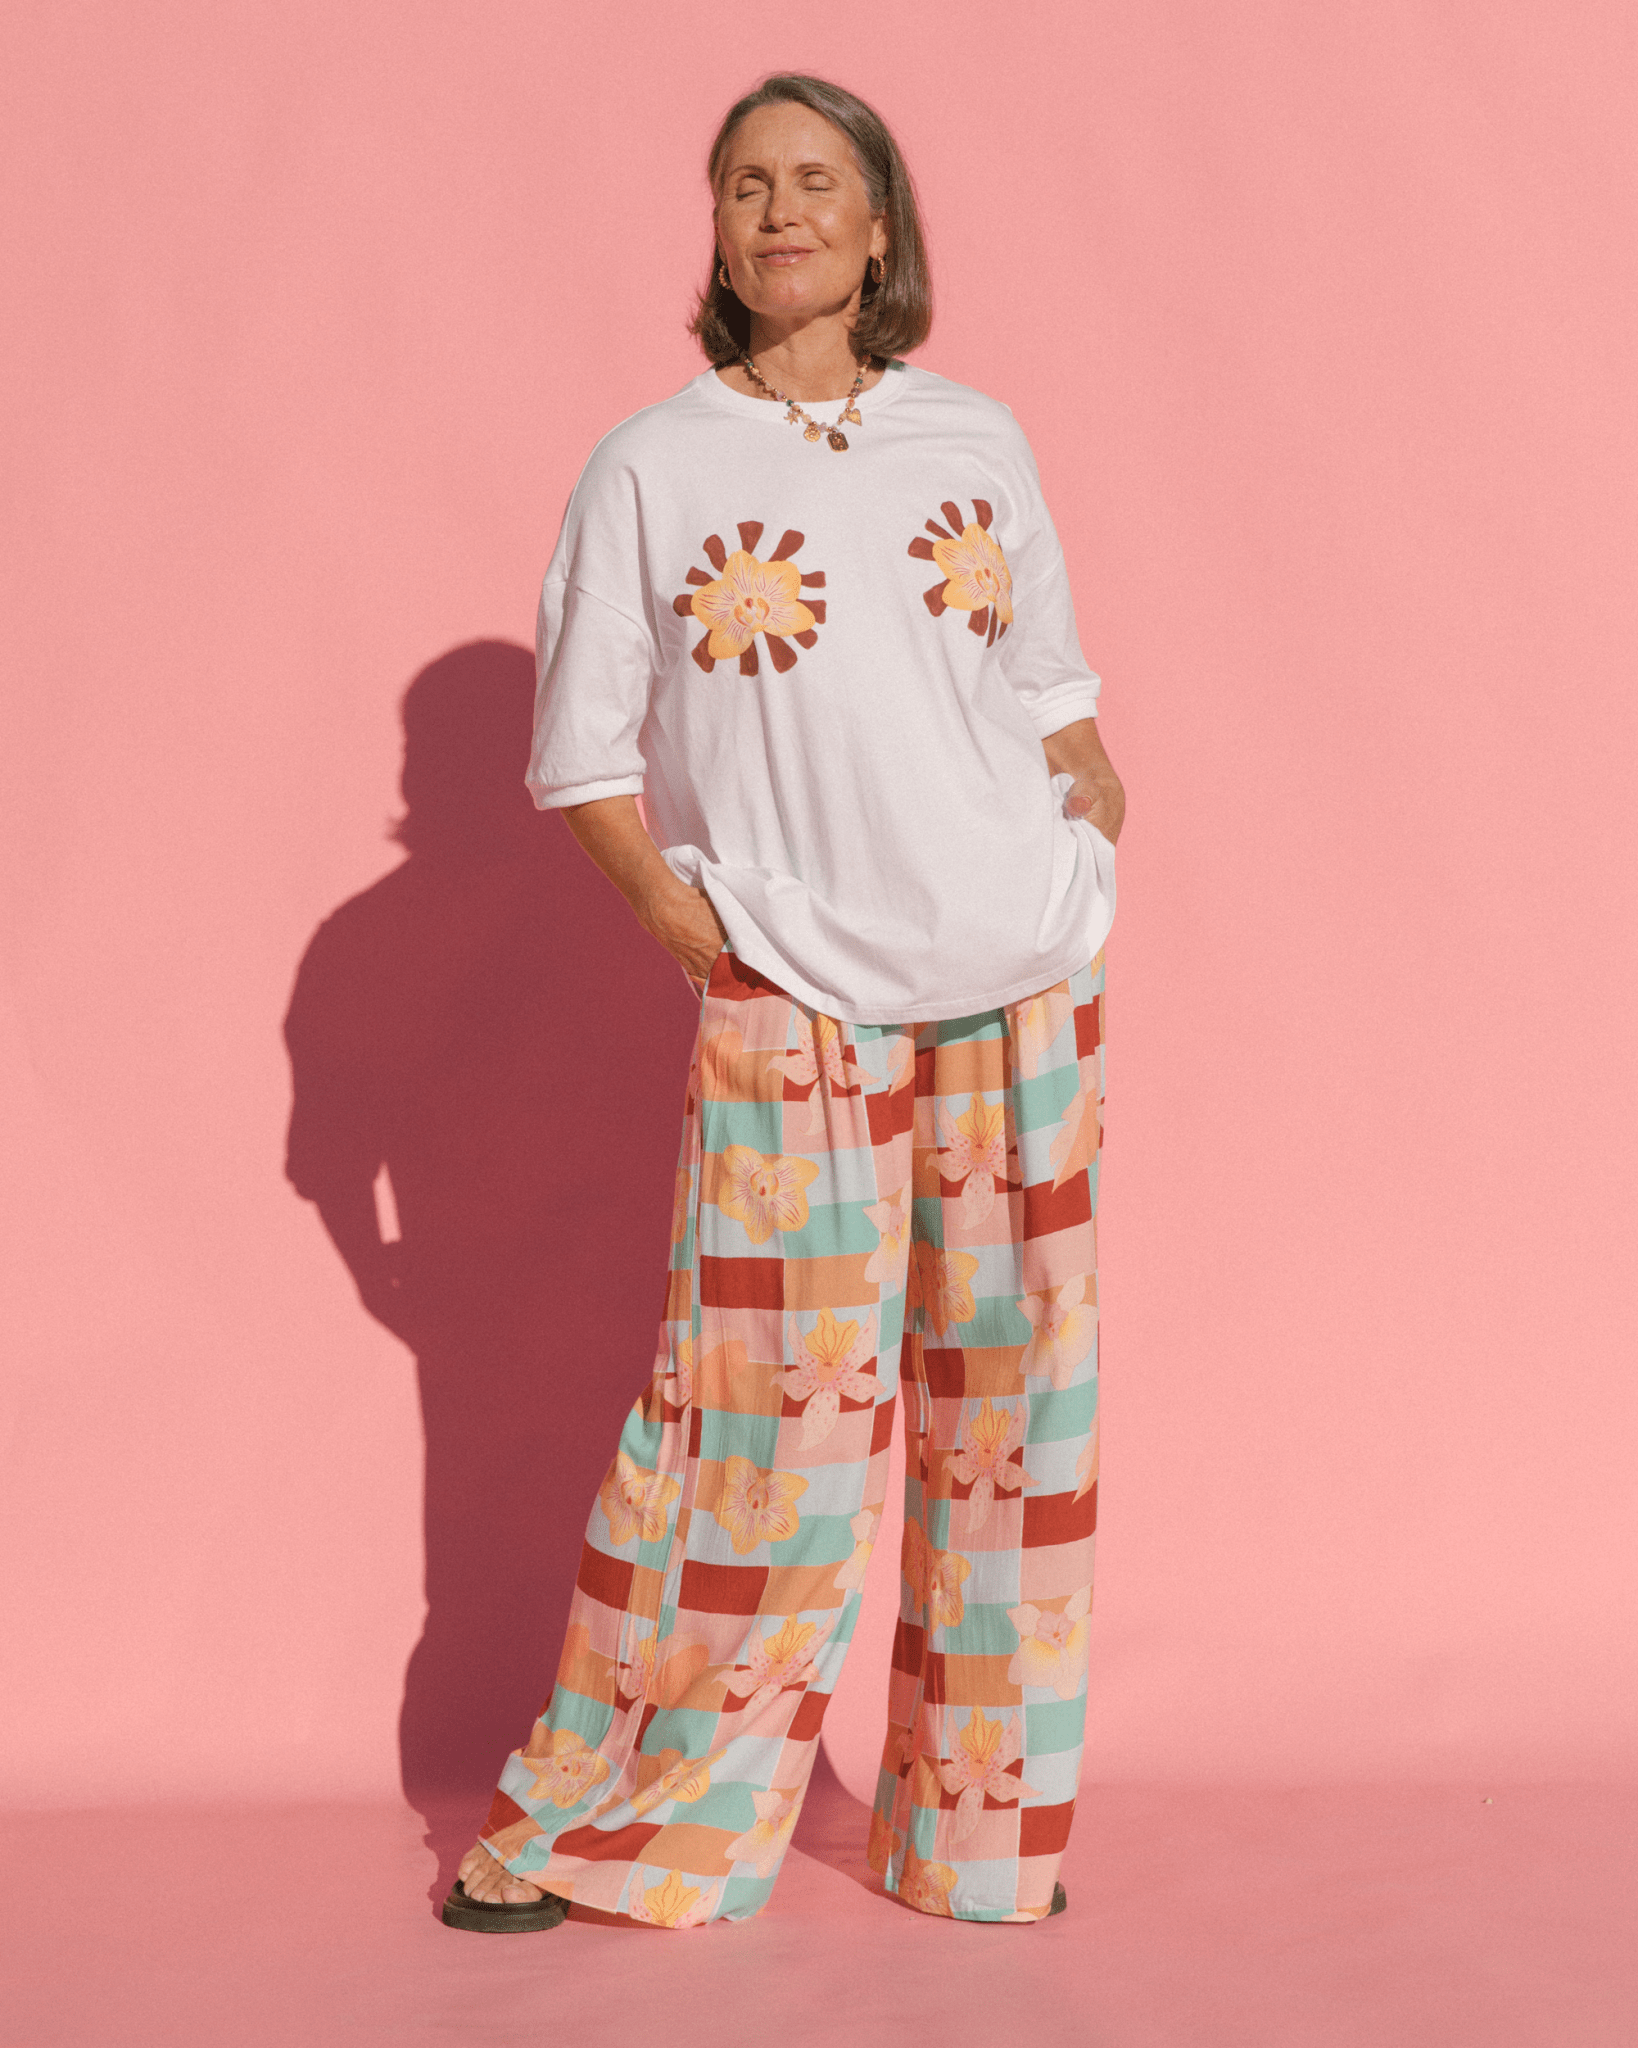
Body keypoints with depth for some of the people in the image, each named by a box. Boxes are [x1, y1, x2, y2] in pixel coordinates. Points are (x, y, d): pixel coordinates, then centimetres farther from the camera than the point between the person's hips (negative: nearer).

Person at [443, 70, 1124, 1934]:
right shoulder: (651, 470, 1)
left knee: (1008, 1388, 7)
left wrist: (1095, 787, 1)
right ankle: (589, 1815, 11)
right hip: (794, 1008, -3)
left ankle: (981, 1819, 20)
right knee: (765, 1409, -4)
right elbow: (583, 756, 2)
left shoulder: (977, 442, 9)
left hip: (1022, 986, 3)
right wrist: (693, 928, -8)